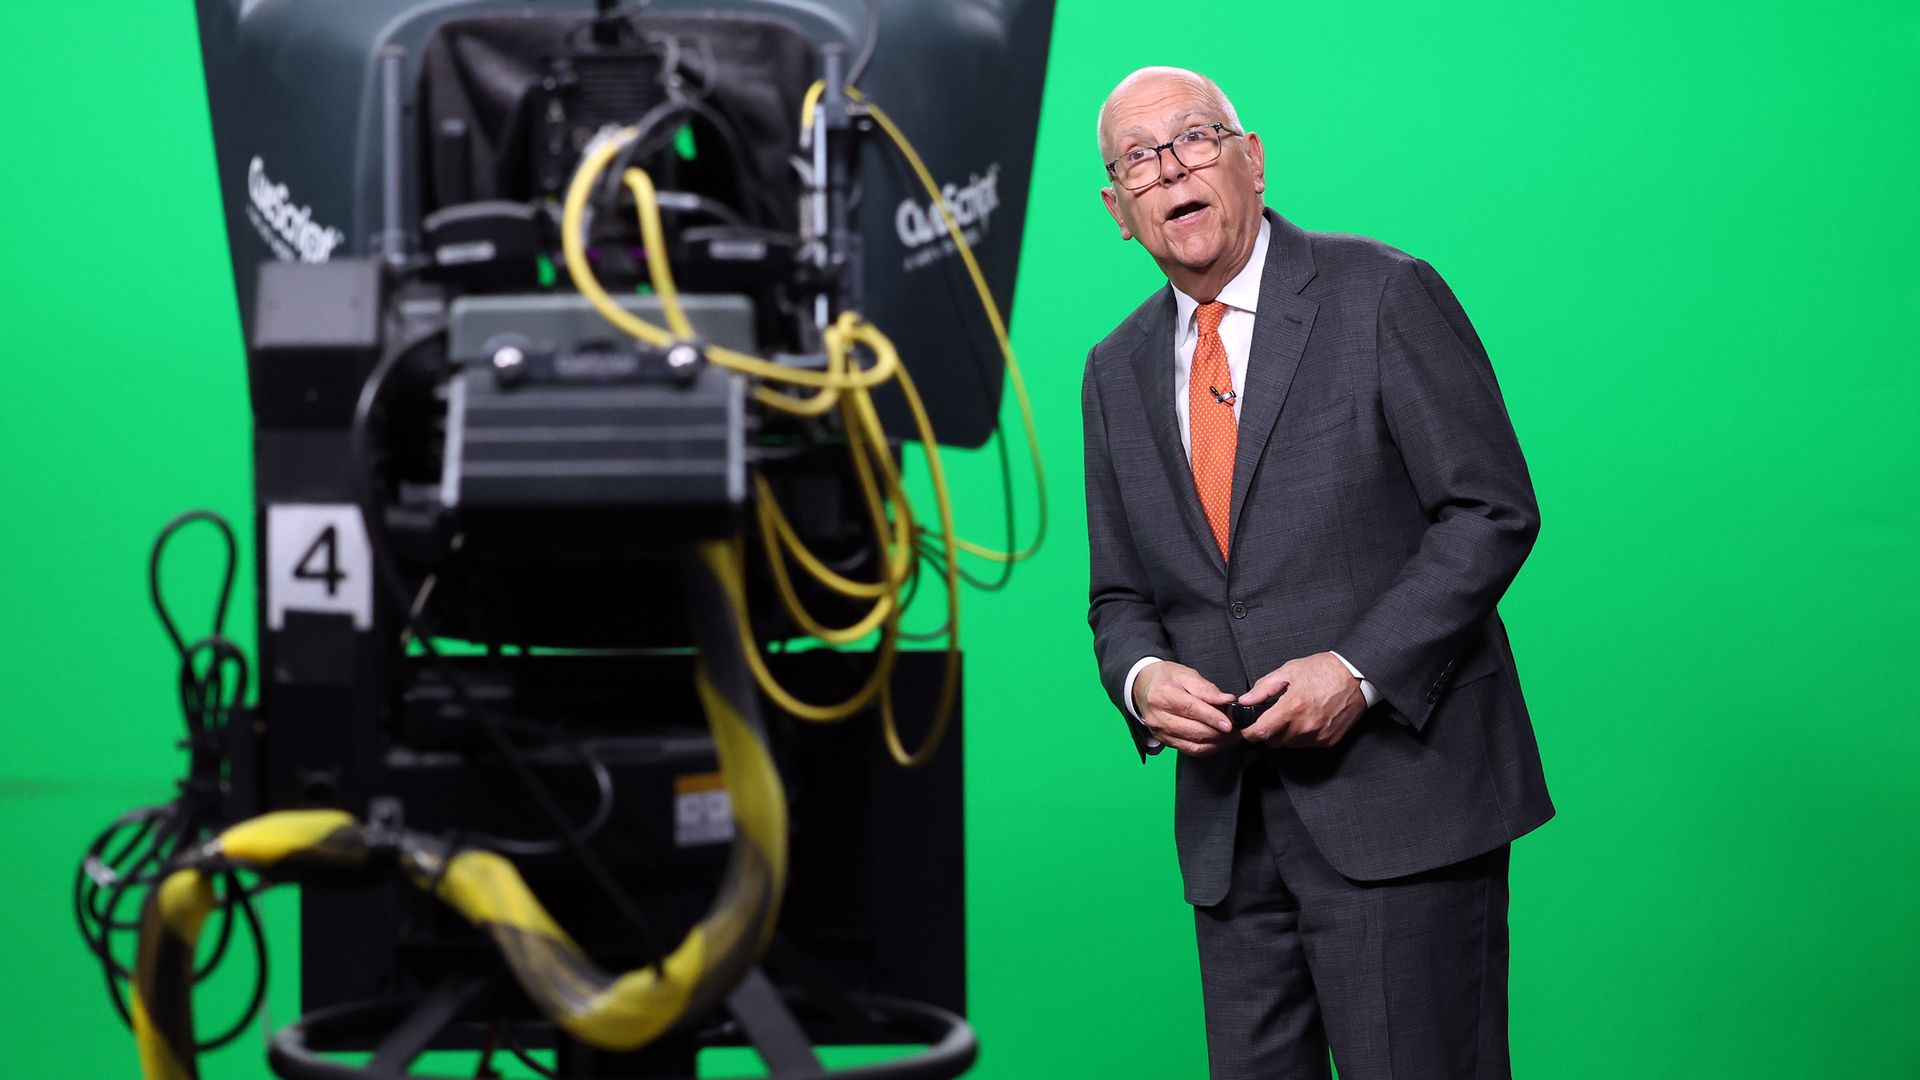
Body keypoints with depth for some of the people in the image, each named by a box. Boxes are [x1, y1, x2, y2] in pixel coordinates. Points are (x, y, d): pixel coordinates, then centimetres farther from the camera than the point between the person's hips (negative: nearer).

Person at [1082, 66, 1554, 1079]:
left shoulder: (1384, 296, -4)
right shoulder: (1118, 370, 13)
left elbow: (1492, 510, -7)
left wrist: (1360, 671, -16)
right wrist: (1139, 677, -5)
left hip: (1399, 798, -5)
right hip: (1228, 826, 5)